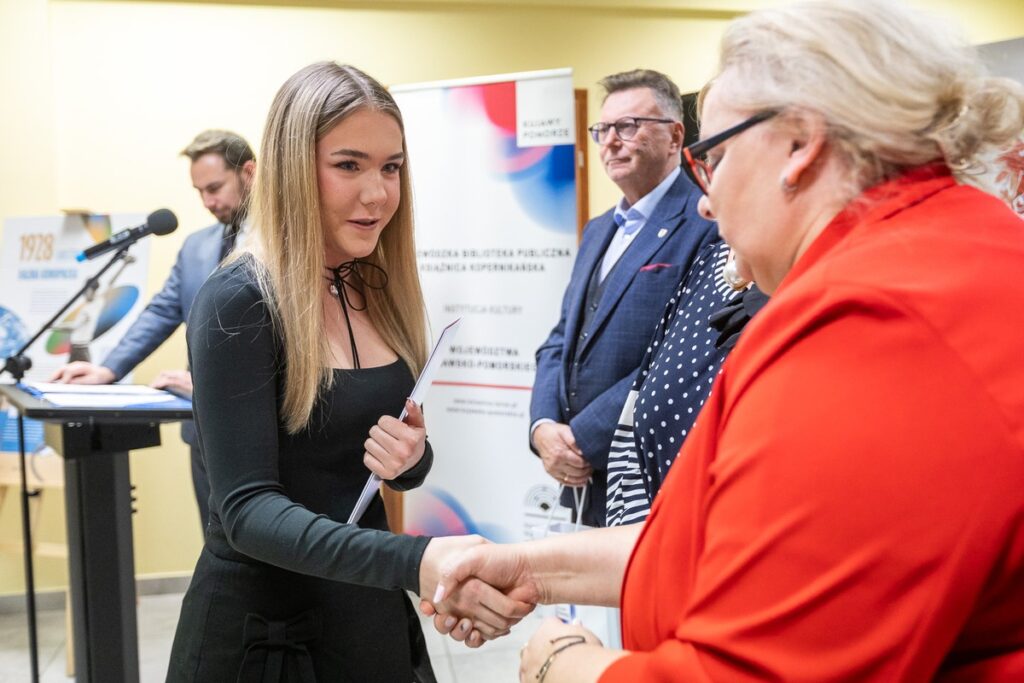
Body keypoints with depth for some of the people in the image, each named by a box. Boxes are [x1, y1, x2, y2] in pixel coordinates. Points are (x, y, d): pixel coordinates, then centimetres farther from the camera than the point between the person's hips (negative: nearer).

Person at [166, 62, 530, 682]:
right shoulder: (238, 304, -17)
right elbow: (247, 506, -23)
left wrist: (412, 456, -13)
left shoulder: (380, 292, 3)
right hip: (261, 625, -6)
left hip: (372, 608, 6)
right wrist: (414, 561, -37)